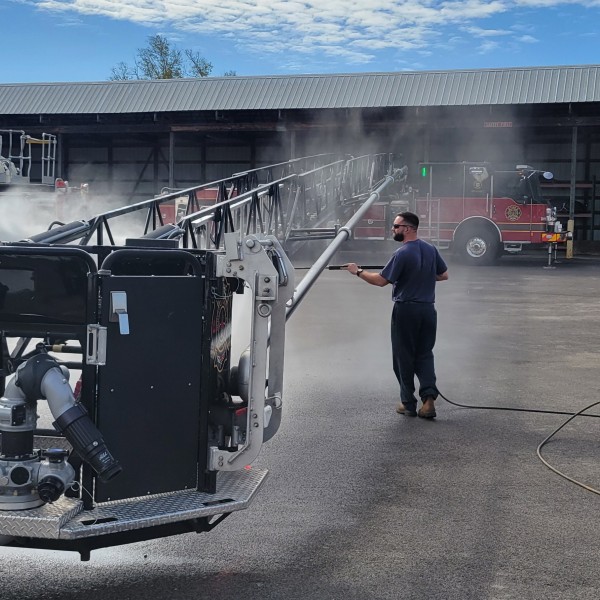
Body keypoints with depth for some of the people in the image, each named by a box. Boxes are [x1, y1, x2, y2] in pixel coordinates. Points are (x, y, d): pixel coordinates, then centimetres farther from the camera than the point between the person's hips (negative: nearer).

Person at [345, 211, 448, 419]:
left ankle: (408, 404, 13)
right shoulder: (431, 250, 5)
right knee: (424, 355, 13)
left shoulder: (402, 254, -16)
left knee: (404, 357, 7)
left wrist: (357, 271, -4)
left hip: (406, 310, -6)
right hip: (428, 309, 6)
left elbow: (381, 280, -16)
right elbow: (444, 275, 15)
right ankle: (428, 397, -4)